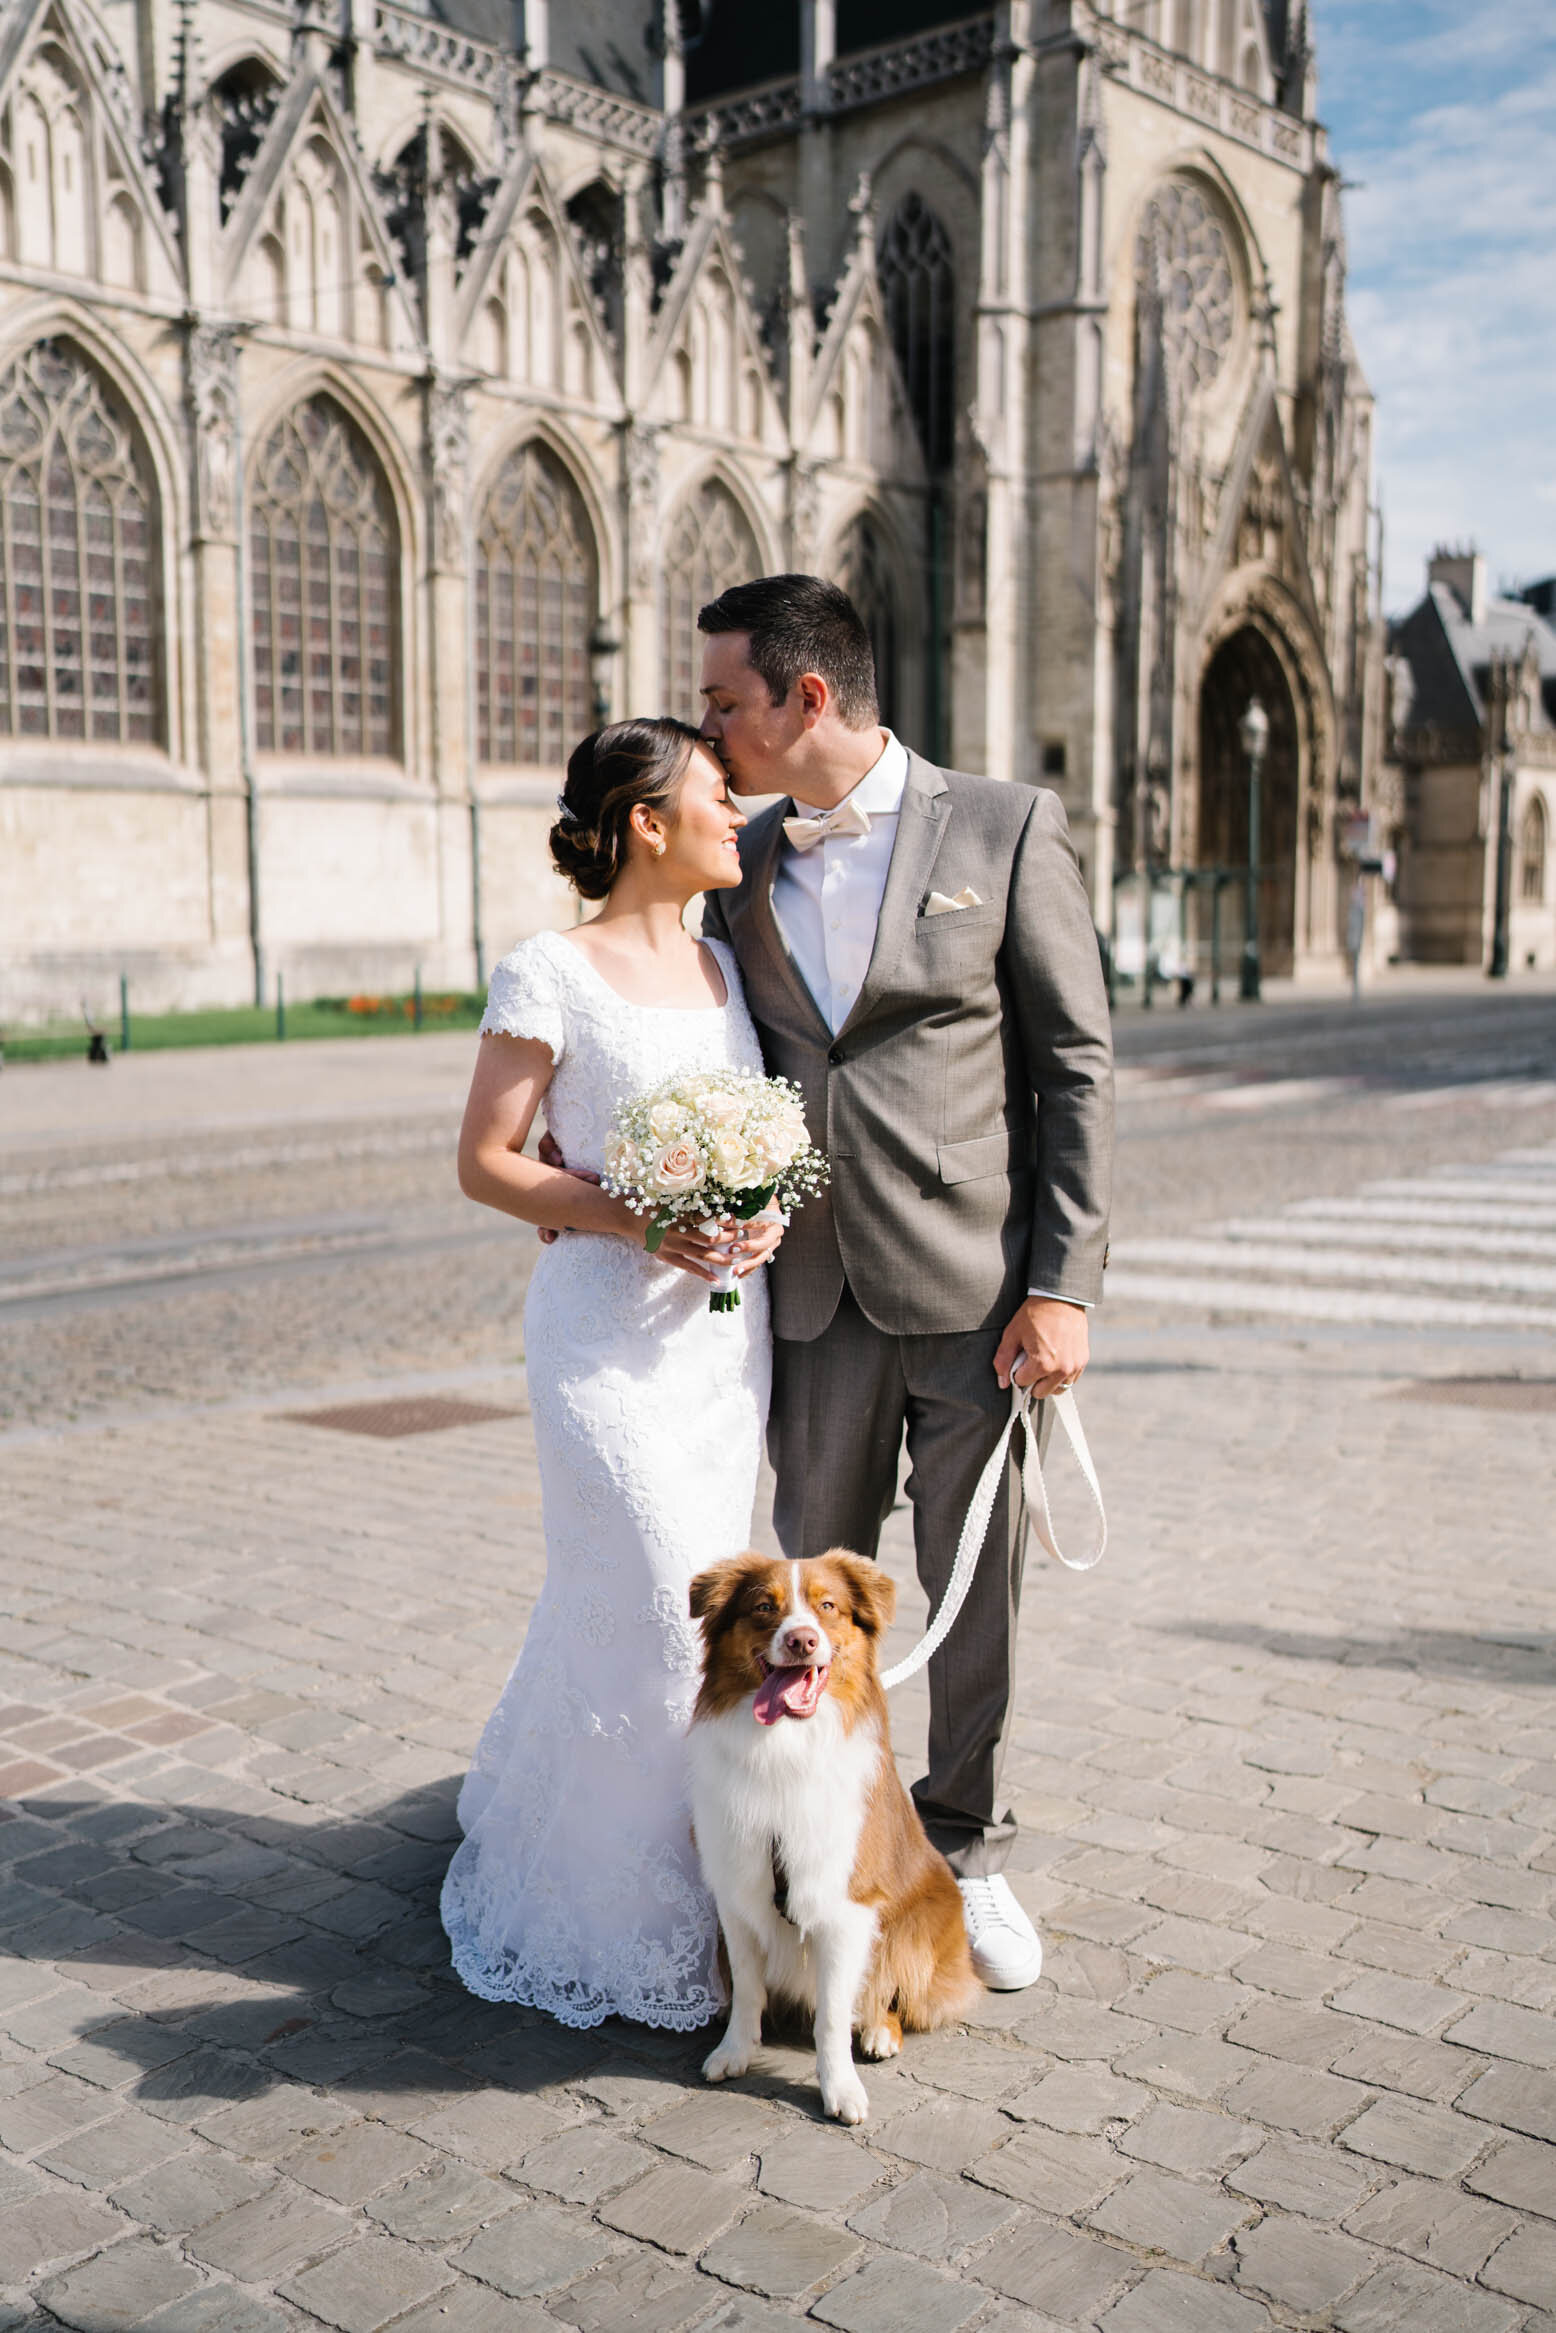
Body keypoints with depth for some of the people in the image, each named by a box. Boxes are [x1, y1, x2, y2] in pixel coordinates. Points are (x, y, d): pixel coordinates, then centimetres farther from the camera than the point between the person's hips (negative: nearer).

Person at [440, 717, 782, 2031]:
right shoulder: (553, 976, -9)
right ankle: (640, 1920, 13)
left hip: (728, 1322, 7)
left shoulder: (727, 963, 11)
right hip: (611, 1324, -6)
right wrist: (632, 1218, -20)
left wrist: (766, 1212, -3)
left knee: (634, 1603, 13)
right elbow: (486, 1162, -8)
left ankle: (537, 1814, 34)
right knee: (661, 1605, -6)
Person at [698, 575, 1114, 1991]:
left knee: (975, 1590, 8)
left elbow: (1078, 1068, -5)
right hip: (813, 1291, 4)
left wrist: (1064, 1285, -10)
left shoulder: (1005, 829, -4)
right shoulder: (737, 867, 9)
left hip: (975, 1286, -3)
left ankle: (965, 1849, 28)